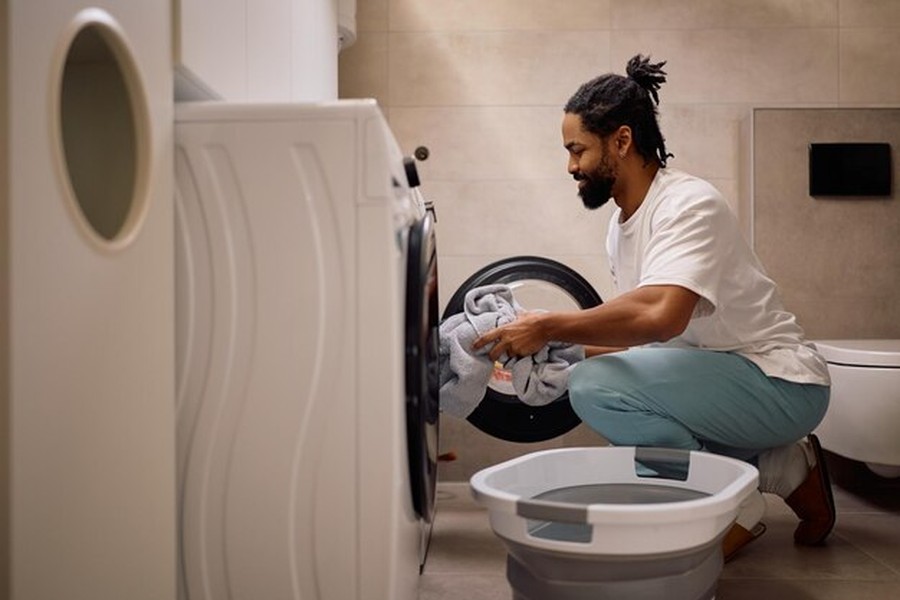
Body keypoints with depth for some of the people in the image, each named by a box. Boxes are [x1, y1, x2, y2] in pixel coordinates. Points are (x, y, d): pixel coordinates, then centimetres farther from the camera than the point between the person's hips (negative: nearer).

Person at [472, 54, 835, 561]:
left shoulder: (690, 204, -19)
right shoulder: (622, 225, 9)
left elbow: (660, 316, -36)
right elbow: (640, 334, 14)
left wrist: (548, 328, -26)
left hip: (783, 385, -9)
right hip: (719, 382, 10)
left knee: (596, 385, -26)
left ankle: (738, 506, -7)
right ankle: (782, 467, 9)